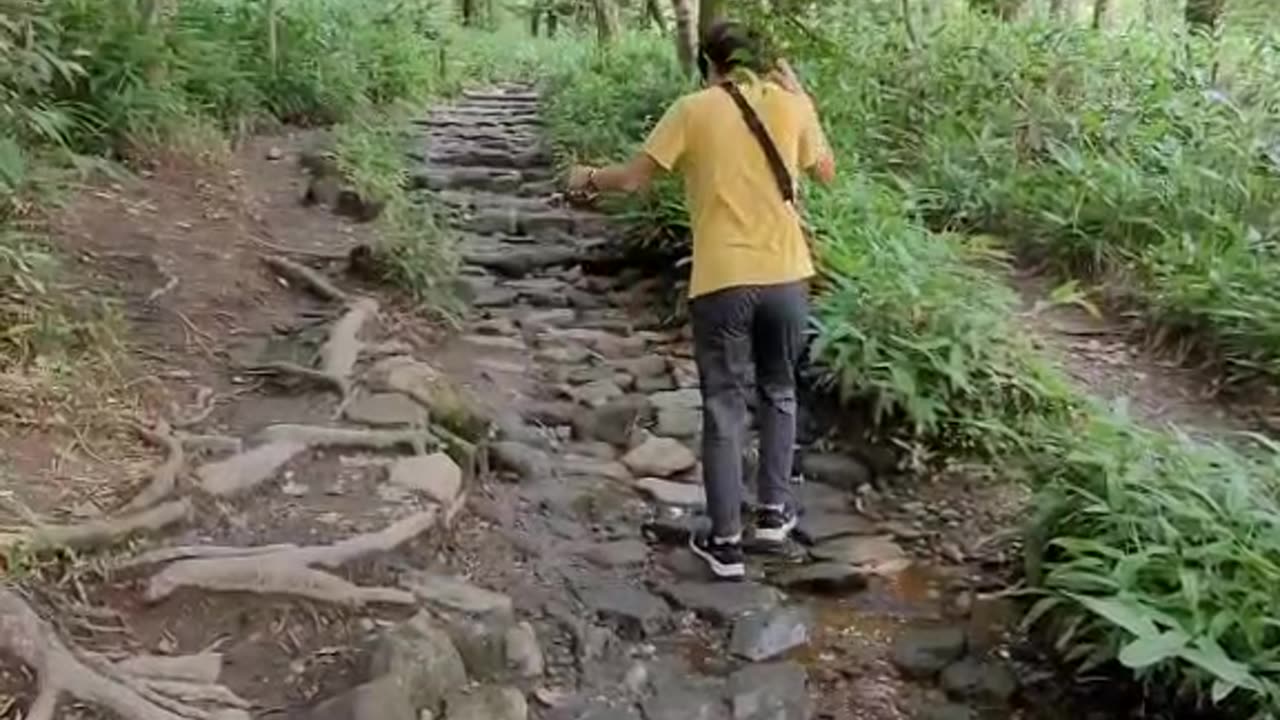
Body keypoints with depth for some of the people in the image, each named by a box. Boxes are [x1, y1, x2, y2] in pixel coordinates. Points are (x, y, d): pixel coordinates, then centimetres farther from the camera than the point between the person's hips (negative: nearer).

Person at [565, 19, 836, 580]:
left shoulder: (693, 109, -2)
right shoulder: (791, 104, 5)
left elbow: (632, 179, -2)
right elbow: (826, 173, 20)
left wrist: (588, 179, 19)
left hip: (722, 281, -3)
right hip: (786, 276, 3)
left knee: (723, 407, 6)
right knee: (779, 392, 23)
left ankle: (725, 543, 9)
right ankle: (774, 509, 30)